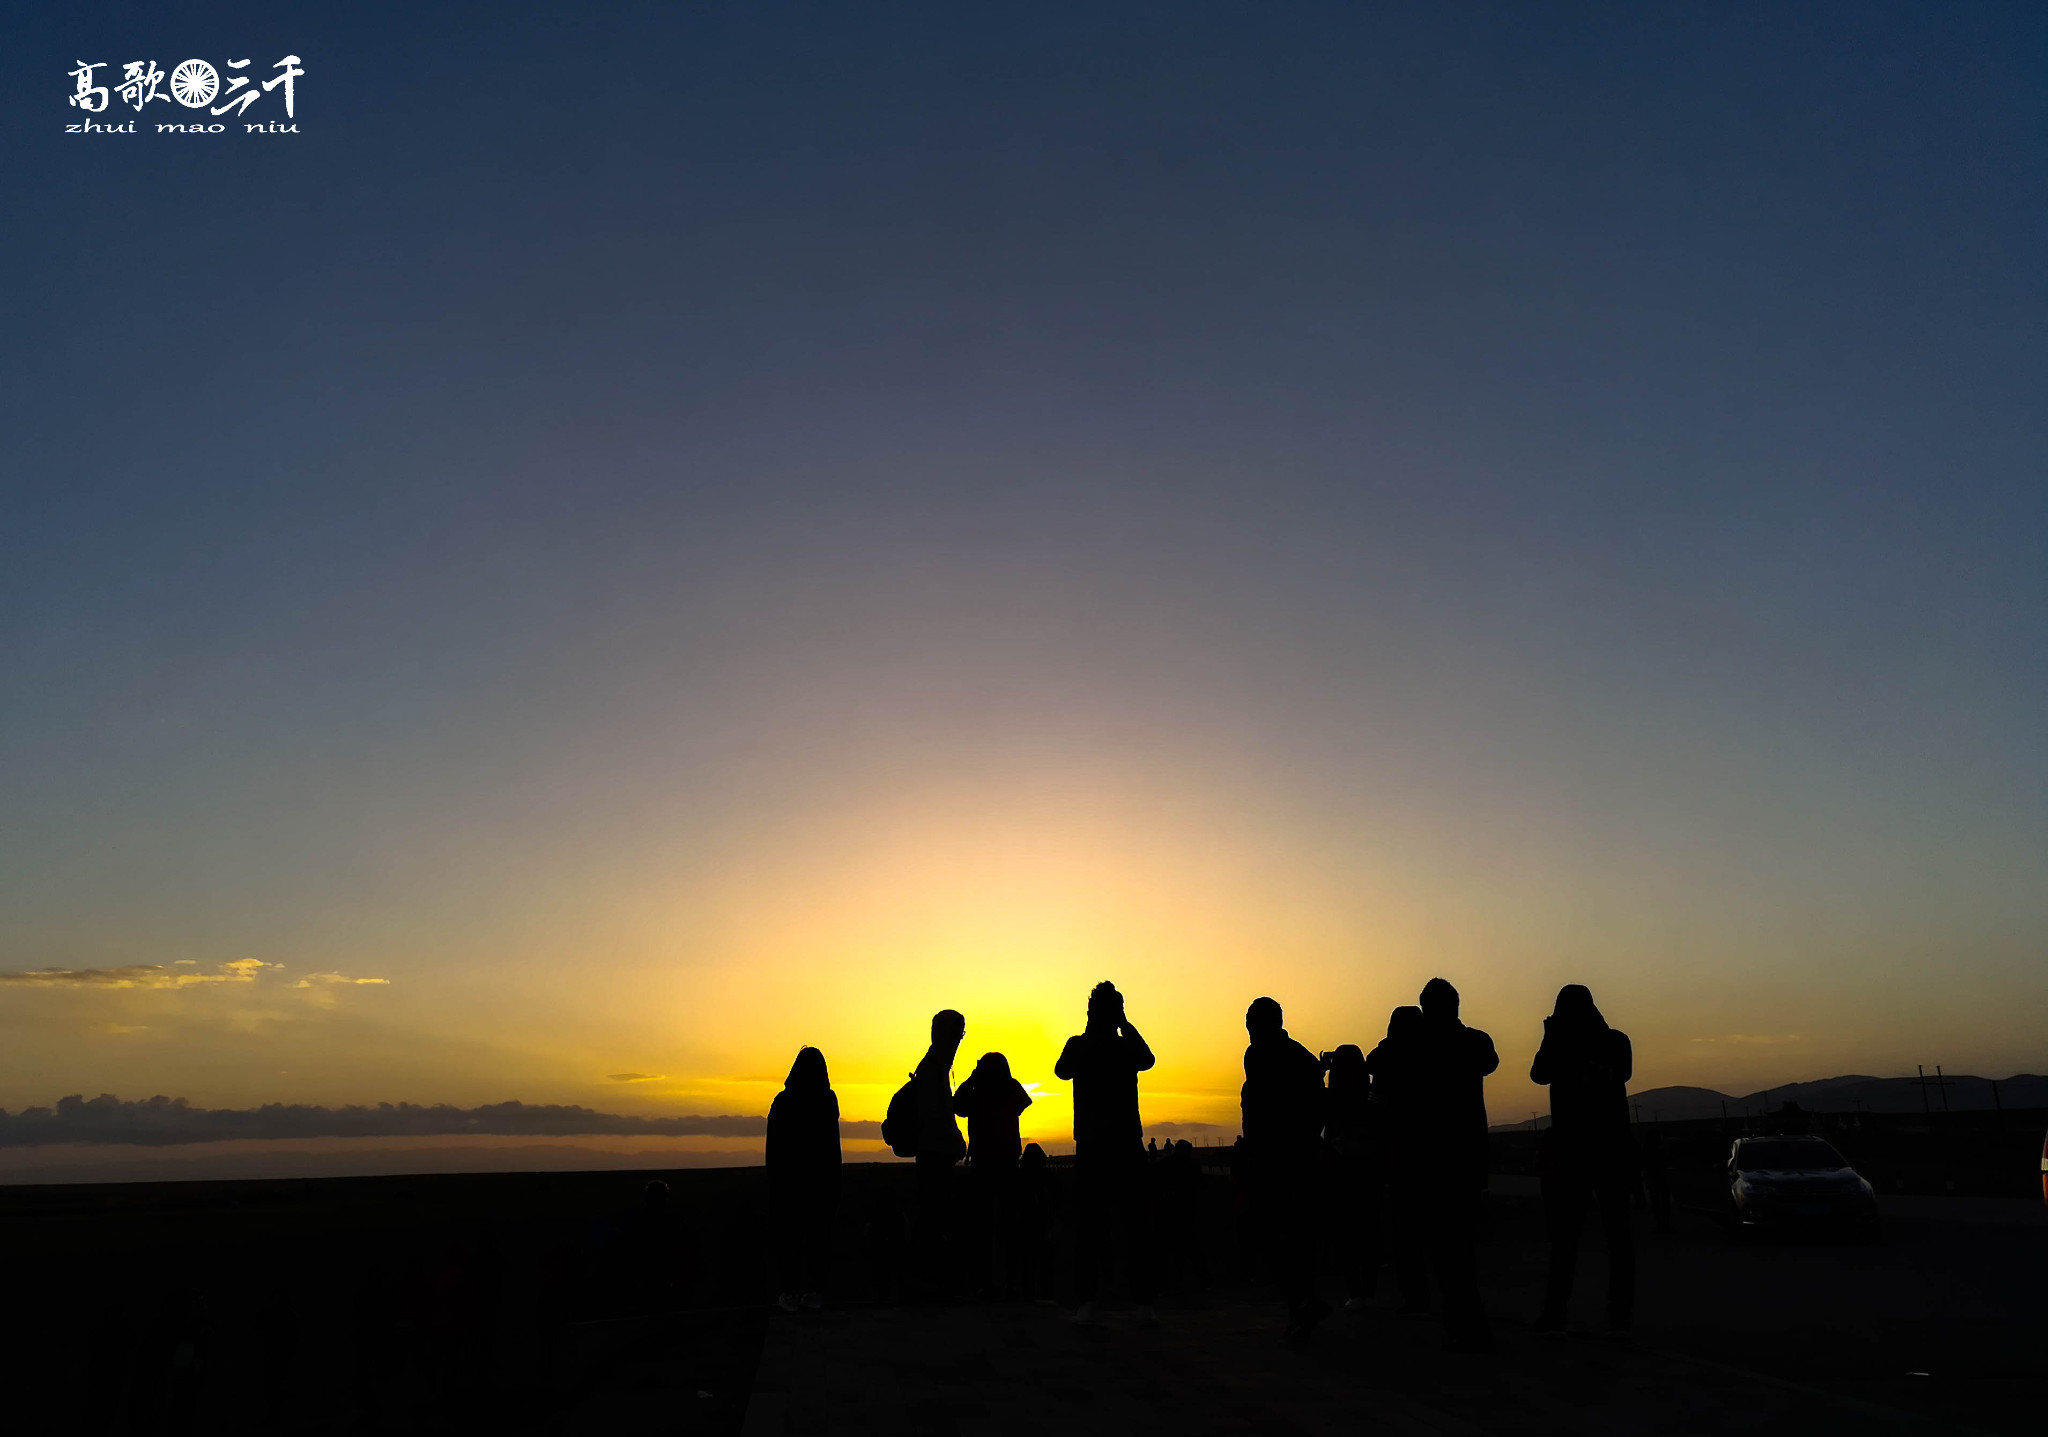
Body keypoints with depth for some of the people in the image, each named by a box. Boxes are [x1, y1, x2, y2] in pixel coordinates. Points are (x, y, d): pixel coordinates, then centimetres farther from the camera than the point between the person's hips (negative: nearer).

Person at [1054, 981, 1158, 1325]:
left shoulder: (1079, 1046, 0)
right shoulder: (1127, 1047, 0)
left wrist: (1089, 1032, 6)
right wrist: (1125, 1025, 7)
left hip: (1090, 1147, 0)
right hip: (1127, 1146, 0)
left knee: (1088, 1226, 2)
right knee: (1134, 1226, 2)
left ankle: (1086, 1303, -1)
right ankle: (1143, 1304, 1)